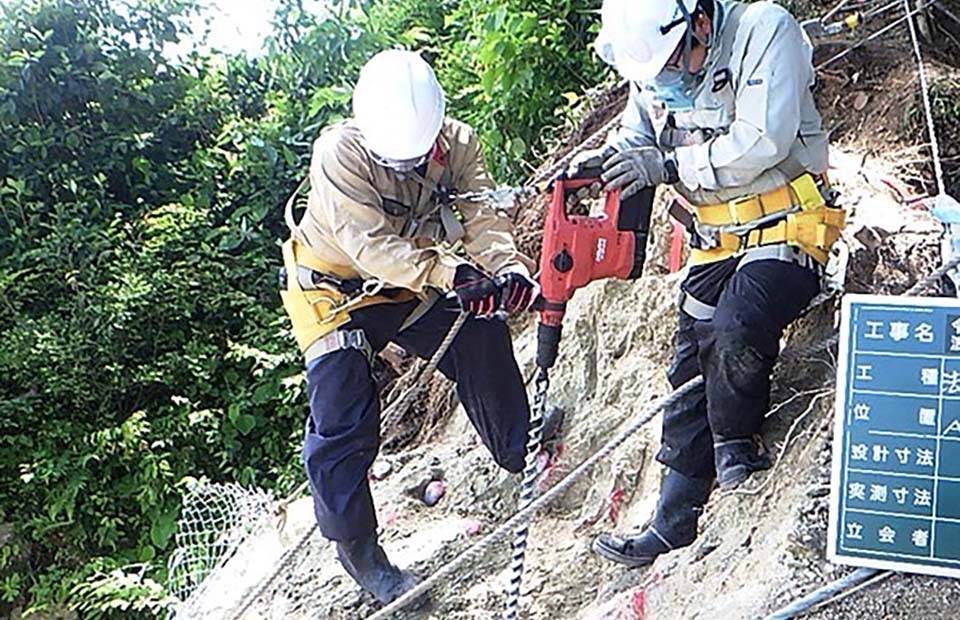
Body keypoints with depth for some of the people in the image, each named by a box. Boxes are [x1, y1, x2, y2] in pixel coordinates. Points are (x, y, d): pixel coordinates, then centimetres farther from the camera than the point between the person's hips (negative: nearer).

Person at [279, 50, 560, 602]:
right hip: (336, 288, -4)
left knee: (482, 335, -4)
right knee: (344, 418, -11)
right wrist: (451, 273, -54)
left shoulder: (457, 144, -16)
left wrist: (508, 266, -49)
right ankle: (355, 547, 4)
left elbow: (482, 214, -27)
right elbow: (371, 244, -40)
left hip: (414, 285, 5)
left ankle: (520, 449, 21)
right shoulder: (339, 153, -31)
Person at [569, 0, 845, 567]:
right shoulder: (650, 61, 4)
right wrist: (608, 158, -7)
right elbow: (638, 136, 16)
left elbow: (763, 141, -24)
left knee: (732, 331, -32)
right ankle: (672, 530, 18)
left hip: (784, 228, -6)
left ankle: (738, 453, -2)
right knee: (692, 376, 7)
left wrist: (667, 165, -24)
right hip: (716, 242, 7)